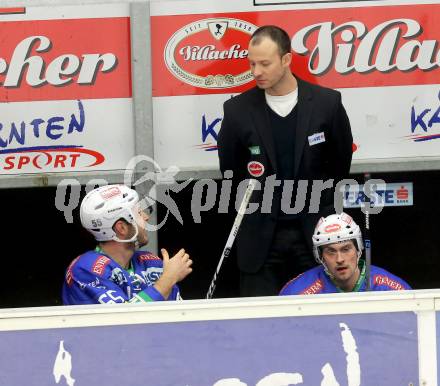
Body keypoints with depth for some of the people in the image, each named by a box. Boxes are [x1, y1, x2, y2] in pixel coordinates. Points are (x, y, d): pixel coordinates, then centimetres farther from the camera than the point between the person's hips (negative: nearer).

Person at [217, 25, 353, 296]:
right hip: (261, 239, 0)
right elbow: (229, 171, 10)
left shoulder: (327, 103, -4)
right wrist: (259, 203, 11)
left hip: (314, 231, 0)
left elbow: (341, 162, 9)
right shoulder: (238, 110, -4)